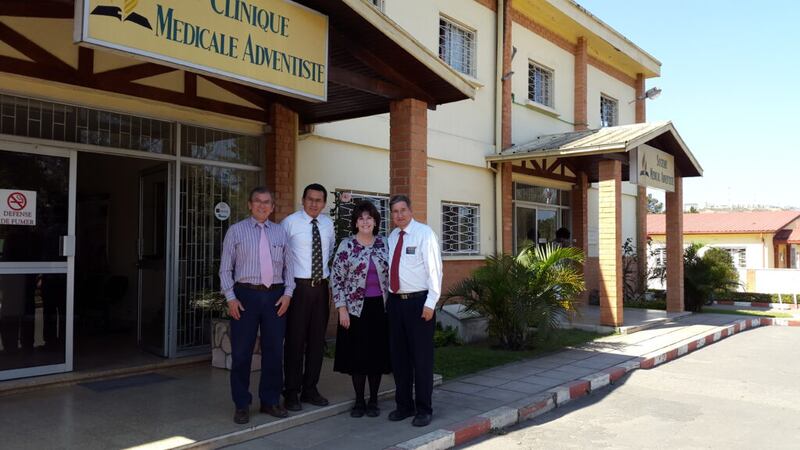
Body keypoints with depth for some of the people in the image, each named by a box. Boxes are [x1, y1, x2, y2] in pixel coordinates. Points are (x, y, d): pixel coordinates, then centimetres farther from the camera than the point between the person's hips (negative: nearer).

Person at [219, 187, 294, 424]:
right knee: (241, 351, 3)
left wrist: (288, 293, -2)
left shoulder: (280, 232, 10)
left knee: (274, 350, 10)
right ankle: (242, 405, 18)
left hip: (275, 296, 3)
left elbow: (288, 265, 9)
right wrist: (230, 297, -8)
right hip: (245, 294, -2)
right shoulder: (236, 231, 2)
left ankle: (270, 401, 25)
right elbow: (225, 268, 0)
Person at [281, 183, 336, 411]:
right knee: (295, 340, -1)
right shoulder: (290, 222, -6)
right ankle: (292, 392, 13)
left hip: (321, 287, 5)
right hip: (298, 287, -5)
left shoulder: (328, 224, 9)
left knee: (317, 339, 10)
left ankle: (310, 389, 24)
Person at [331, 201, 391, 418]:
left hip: (380, 307, 2)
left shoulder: (384, 243, 4)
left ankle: (373, 401, 22)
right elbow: (336, 279, -5)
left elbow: (391, 274, 10)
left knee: (378, 354, 7)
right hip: (356, 308, -2)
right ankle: (359, 401, 20)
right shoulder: (346, 245, -5)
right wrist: (342, 309, -9)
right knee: (357, 355, 4)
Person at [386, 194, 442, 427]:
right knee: (399, 356, 12)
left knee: (422, 357, 2)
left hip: (418, 302, -6)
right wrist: (389, 298, 7)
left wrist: (430, 303, -16)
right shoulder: (392, 237, 11)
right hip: (395, 301, 6)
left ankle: (424, 409, 14)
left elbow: (434, 269, -12)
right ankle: (404, 405, 25)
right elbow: (389, 268, 13)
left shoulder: (424, 233, -8)